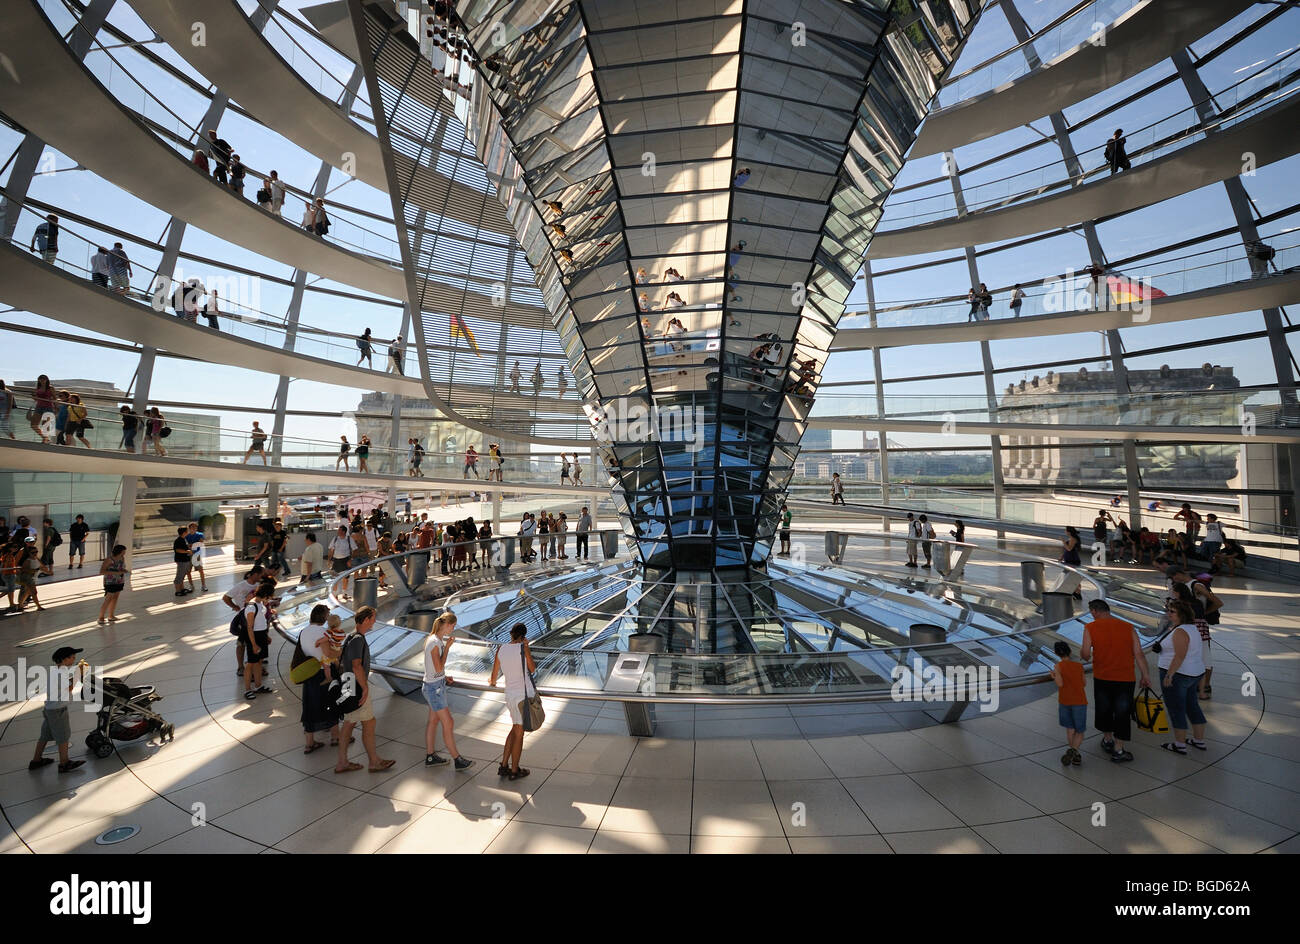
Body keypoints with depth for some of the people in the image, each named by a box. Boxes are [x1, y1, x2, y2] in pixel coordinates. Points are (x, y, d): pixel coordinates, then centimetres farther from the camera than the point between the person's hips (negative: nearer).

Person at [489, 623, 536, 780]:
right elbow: (532, 669, 2)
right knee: (519, 734, 6)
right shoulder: (524, 648, -13)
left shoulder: (500, 649, 1)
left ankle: (504, 766, 26)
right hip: (525, 695, -5)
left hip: (510, 695, 6)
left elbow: (494, 675, 9)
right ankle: (515, 771, 18)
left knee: (515, 729, 23)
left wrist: (492, 682, 33)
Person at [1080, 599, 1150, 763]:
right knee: (1122, 713, 8)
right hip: (1125, 678, 1)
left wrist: (1081, 652, 13)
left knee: (1104, 709, 19)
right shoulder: (1128, 628, -1)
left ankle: (1107, 740, 36)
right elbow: (1138, 654, -2)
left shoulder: (1090, 628, -7)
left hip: (1101, 677, -1)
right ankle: (1118, 751, 11)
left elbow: (1086, 654, -10)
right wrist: (1145, 675, 7)